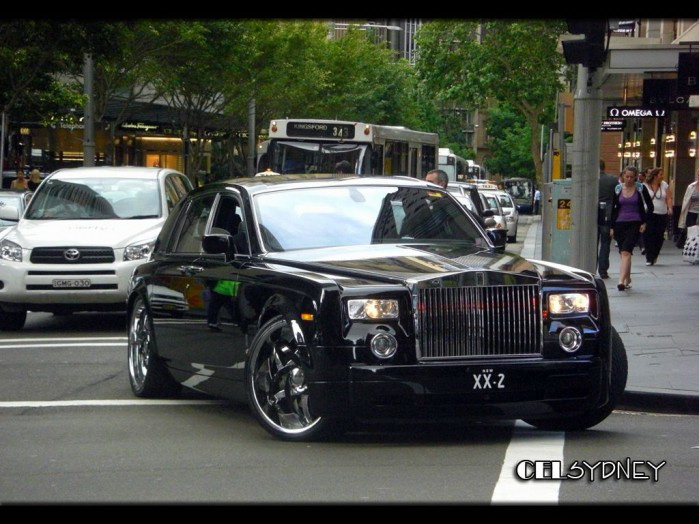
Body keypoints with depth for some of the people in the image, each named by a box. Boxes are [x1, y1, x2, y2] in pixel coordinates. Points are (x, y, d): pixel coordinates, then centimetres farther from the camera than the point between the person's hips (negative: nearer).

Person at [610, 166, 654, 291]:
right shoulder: (617, 189, 5)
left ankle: (621, 281, -26)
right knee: (624, 253, 10)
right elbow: (613, 208, 10)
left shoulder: (641, 189, 0)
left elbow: (650, 206, 6)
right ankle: (627, 280, 25)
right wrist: (611, 227, 6)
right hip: (620, 224, 3)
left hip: (635, 224, -3)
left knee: (625, 252, -18)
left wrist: (644, 222, -2)